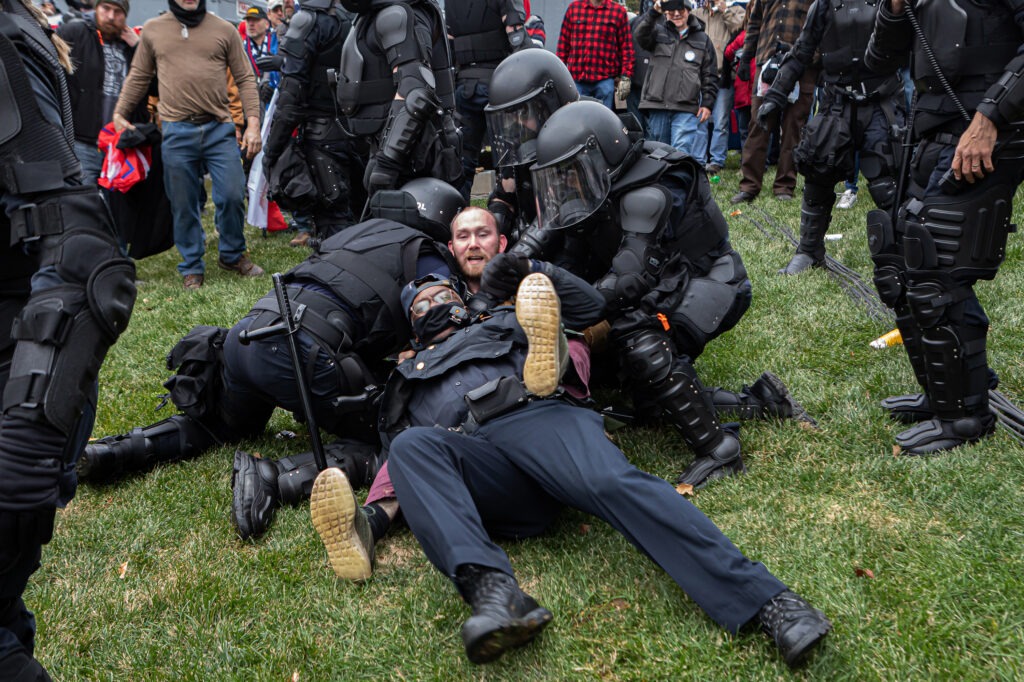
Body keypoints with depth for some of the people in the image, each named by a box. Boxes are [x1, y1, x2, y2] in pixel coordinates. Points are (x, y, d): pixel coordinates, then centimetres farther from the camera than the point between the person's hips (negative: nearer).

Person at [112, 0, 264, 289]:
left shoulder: (224, 30, 5)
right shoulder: (153, 29, 8)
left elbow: (245, 78, 4)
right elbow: (138, 77, 16)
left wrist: (253, 122, -4)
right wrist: (119, 114, 12)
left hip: (219, 129, 0)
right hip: (177, 132, 1)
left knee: (232, 195, -3)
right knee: (184, 205, 5)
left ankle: (233, 255, 21)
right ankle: (192, 267, 20)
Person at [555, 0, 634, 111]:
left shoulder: (618, 11, 7)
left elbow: (626, 47, 4)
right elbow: (563, 43, 11)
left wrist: (625, 77, -3)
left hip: (605, 80, -1)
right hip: (576, 78, 1)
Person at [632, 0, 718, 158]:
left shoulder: (702, 39, 13)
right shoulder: (658, 32, 13)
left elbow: (710, 76, 13)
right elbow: (639, 34, -11)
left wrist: (707, 103, 4)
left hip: (686, 109, -2)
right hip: (657, 105, 2)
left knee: (682, 153, -12)